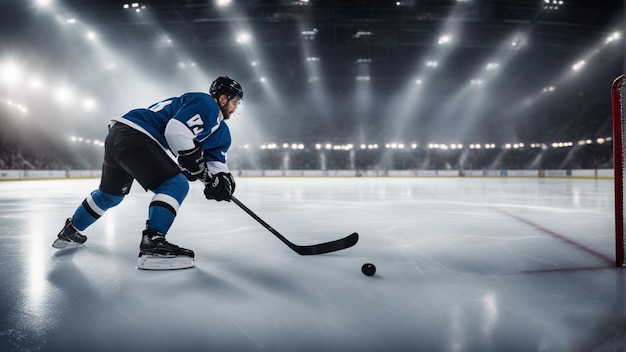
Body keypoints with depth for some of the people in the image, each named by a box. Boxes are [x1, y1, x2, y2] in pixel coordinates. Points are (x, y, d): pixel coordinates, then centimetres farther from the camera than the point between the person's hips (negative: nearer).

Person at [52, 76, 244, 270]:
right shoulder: (205, 104, -9)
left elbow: (215, 158, 15)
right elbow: (176, 131, -22)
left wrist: (221, 177, -4)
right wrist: (194, 162, -14)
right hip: (133, 135, -10)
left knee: (110, 194, 27)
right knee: (175, 184, -17)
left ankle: (70, 231, 46)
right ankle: (152, 242, -28)